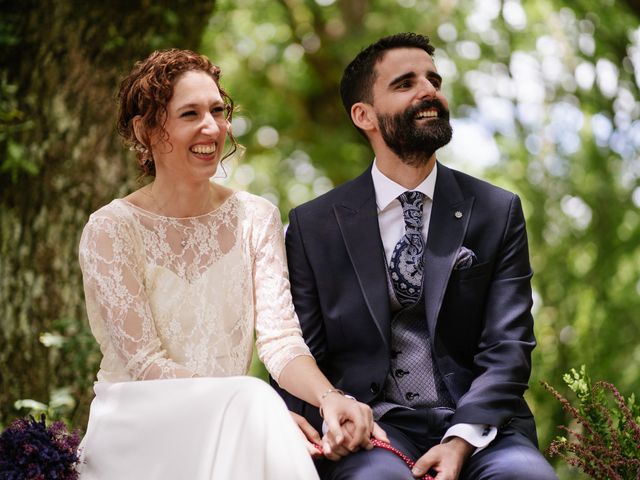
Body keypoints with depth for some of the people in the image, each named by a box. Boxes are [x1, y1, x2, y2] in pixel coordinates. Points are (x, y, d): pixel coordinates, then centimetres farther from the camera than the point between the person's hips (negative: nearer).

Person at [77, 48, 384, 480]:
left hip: (231, 421, 3)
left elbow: (280, 336, -5)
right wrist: (249, 407, -26)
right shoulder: (111, 231, -6)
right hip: (137, 432, -3)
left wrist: (329, 397, -27)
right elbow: (146, 364, -12)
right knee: (254, 400, -32)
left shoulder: (256, 218, 5)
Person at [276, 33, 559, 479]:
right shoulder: (312, 225, 8)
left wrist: (461, 440, -16)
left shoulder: (498, 212, 9)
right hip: (367, 424, -1)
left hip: (476, 425, 1)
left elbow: (507, 349, 1)